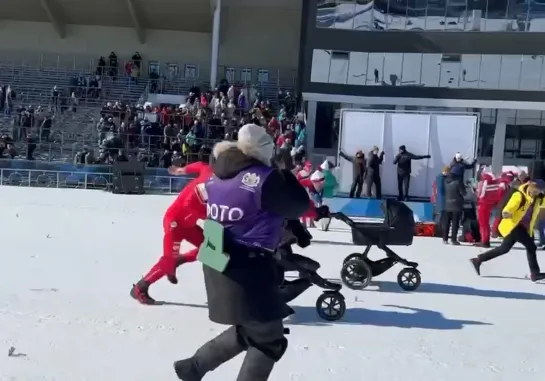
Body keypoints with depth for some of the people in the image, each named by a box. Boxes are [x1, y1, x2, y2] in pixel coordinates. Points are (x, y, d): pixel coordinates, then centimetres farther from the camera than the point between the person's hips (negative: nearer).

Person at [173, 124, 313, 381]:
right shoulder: (265, 179, -17)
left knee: (248, 331, 26)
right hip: (248, 268, -8)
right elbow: (300, 206, -7)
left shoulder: (218, 176, 6)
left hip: (219, 265, 8)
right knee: (269, 340, 8)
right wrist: (286, 174, 7)